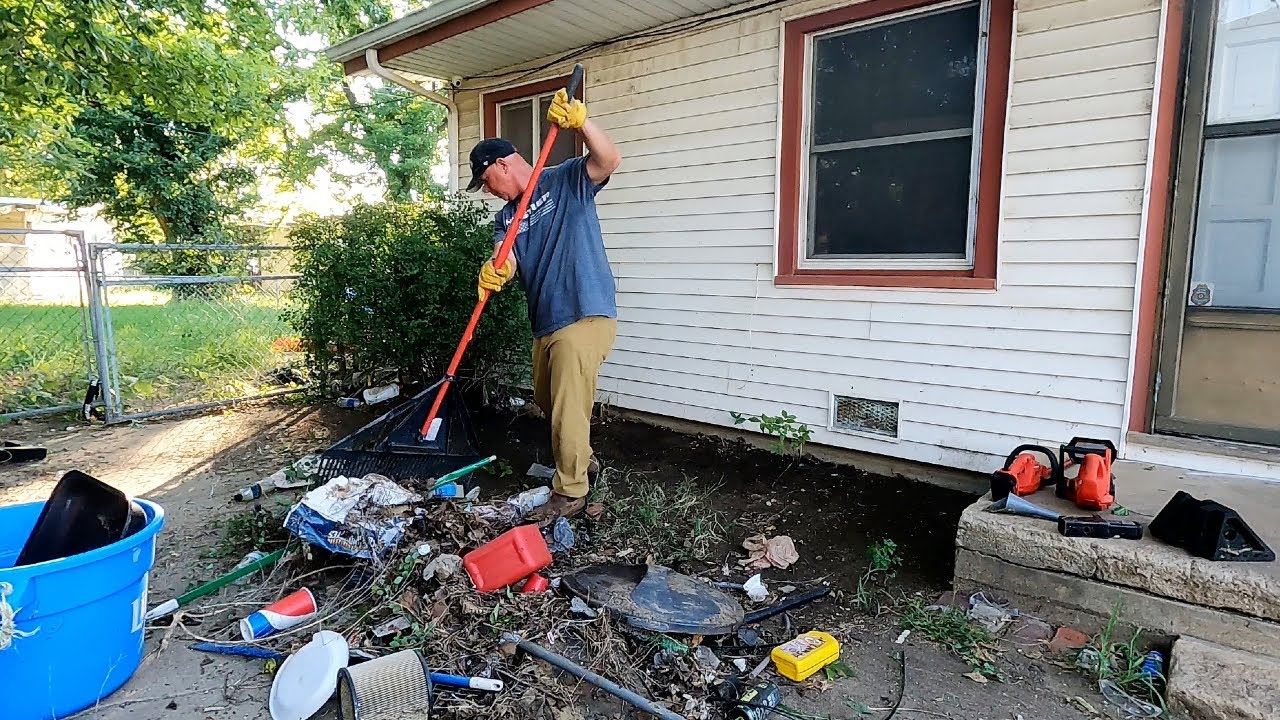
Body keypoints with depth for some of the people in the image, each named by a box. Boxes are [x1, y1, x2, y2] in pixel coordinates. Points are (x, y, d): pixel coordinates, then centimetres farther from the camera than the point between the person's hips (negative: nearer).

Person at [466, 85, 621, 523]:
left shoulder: (566, 181, -1)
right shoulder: (505, 217, 16)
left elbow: (609, 161, -19)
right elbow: (505, 260, -3)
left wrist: (580, 122, -35)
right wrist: (494, 271, -27)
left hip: (585, 317, -8)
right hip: (545, 325, 9)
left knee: (568, 410, -8)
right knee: (548, 403, 21)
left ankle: (570, 492, 7)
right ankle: (583, 461, 43)